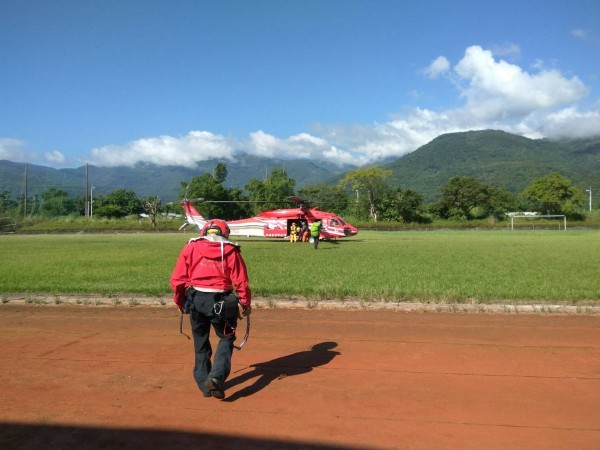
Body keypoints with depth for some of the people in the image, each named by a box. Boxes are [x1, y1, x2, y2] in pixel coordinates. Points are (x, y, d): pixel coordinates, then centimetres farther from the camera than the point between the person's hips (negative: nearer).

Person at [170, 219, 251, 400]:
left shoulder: (190, 247, 4)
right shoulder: (230, 251, 0)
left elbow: (177, 279, 2)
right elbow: (241, 282, -4)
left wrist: (180, 302, 16)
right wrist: (246, 304, 9)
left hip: (196, 300, 2)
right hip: (220, 302, -2)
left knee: (201, 343, 18)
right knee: (226, 339, 15)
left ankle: (204, 384, 25)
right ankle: (216, 377, -2)